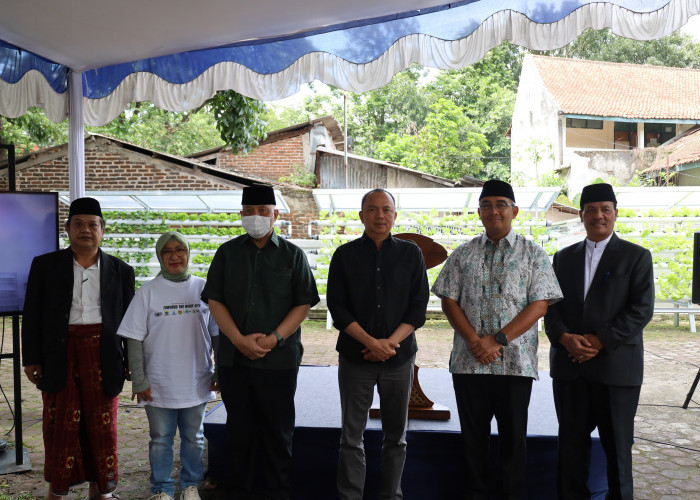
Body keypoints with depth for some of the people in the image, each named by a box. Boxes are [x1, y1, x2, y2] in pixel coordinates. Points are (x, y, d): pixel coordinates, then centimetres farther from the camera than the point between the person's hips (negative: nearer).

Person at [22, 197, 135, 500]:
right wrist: (31, 359, -1)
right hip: (60, 353, 0)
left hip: (102, 356, 1)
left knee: (102, 423, 5)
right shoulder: (45, 266, 5)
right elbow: (32, 316, 5)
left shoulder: (120, 270, 7)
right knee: (61, 423, 5)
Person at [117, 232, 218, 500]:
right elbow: (135, 339, -4)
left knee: (194, 438, 15)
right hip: (159, 385, -1)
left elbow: (217, 334, 5)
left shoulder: (203, 288, 0)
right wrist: (138, 380, -7)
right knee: (160, 440, 10)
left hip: (196, 383, 2)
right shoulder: (148, 291, -4)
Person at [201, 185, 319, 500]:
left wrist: (274, 338, -13)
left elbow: (303, 304, -1)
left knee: (278, 432, 6)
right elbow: (215, 300, 3)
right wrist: (240, 340, -10)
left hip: (279, 358, -1)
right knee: (239, 430, 11)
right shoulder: (227, 253, 8)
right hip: (233, 356, 2)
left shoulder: (292, 255, 4)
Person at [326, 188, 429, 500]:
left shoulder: (411, 254, 6)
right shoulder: (345, 255, 4)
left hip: (399, 357, 1)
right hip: (355, 356, -1)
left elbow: (418, 307, 2)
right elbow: (337, 307, -2)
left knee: (396, 436, 9)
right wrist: (371, 342, -13)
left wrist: (390, 342, -11)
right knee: (352, 436, 4)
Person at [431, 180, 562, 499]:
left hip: (515, 361, -2)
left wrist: (498, 340, -13)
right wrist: (475, 341, -10)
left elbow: (539, 305, -5)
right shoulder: (463, 254, 9)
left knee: (513, 437, 7)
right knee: (473, 436, 10)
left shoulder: (533, 254, 3)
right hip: (469, 361, 2)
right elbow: (449, 301, 4)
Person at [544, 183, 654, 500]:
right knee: (571, 441, 8)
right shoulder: (564, 258, 14)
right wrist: (565, 338, -11)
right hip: (569, 365, 3)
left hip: (616, 364, -3)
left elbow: (641, 309, -6)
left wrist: (600, 341, -15)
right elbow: (550, 305, 8)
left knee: (617, 444, 5)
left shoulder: (636, 257, 3)